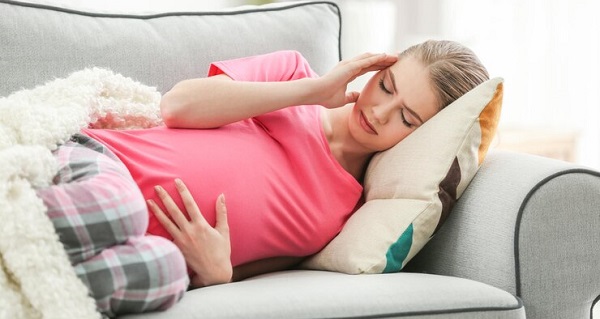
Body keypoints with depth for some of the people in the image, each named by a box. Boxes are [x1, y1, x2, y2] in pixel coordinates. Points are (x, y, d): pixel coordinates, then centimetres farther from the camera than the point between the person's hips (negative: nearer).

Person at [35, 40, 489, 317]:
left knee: (162, 272, -39)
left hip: (143, 248, 1)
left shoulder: (346, 215, 9)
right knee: (112, 209, -39)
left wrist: (217, 273, -20)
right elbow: (178, 105, -2)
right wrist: (313, 90, -4)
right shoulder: (295, 71, 11)